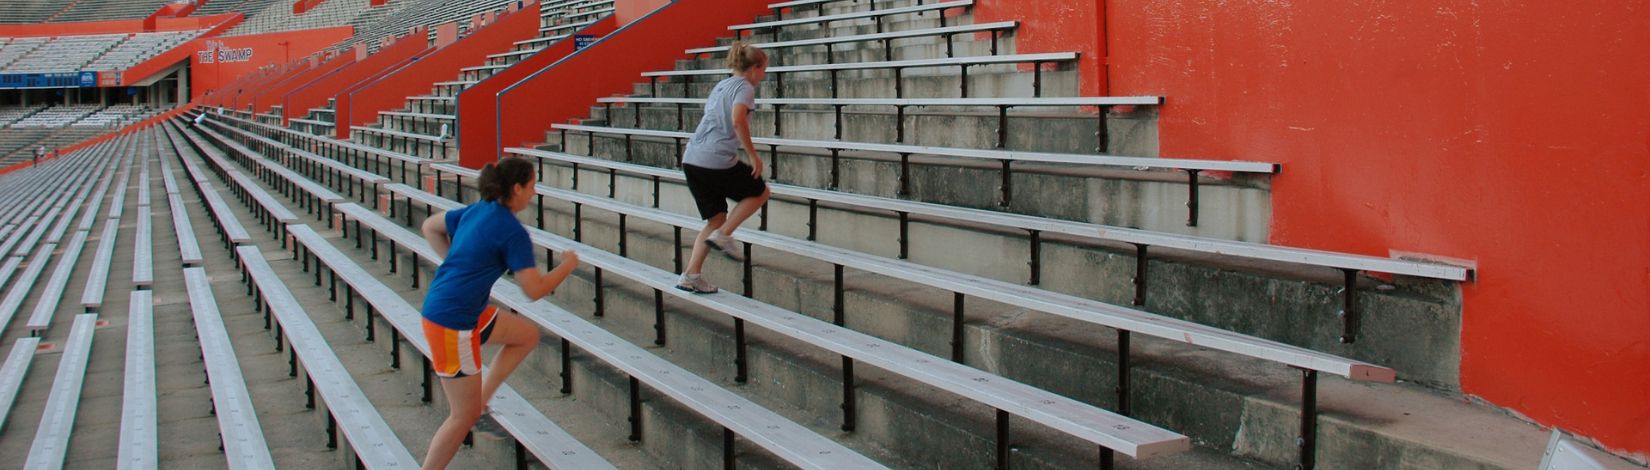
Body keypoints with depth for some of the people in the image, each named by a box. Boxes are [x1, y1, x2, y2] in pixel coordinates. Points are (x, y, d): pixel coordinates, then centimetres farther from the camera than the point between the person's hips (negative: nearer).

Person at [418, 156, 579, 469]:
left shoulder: (476, 211, 7)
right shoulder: (513, 232, -17)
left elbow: (430, 227, 22)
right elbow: (534, 290, -17)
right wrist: (568, 265, -1)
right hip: (453, 325, -9)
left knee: (527, 335, 21)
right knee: (465, 416, 3)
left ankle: (479, 402, 21)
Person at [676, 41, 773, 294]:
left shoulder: (721, 86, 22)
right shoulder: (744, 87, -4)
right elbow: (738, 121, -21)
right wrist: (753, 155, -16)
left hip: (691, 160, 8)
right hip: (718, 162, -8)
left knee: (716, 219, 15)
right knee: (760, 192, 16)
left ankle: (691, 275, 8)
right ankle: (723, 235, 2)